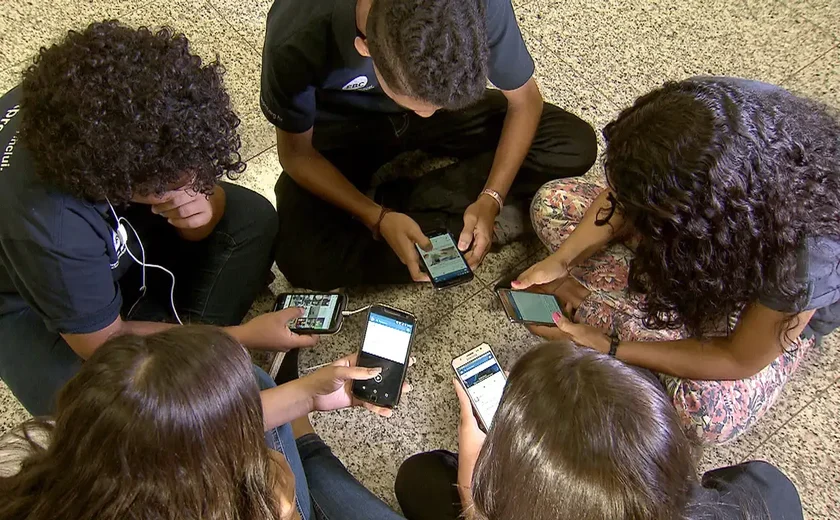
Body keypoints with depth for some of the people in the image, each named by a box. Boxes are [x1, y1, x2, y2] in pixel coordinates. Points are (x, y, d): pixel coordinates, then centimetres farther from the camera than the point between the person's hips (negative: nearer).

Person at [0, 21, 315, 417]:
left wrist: (201, 208, -36)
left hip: (116, 230, 6)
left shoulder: (119, 108, -30)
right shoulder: (48, 222, -43)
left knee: (251, 218, -10)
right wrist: (242, 336, -24)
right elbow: (106, 344, -28)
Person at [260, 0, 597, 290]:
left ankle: (405, 201, -11)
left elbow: (525, 100, -12)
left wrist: (490, 200, -24)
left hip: (444, 106, 2)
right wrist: (379, 219, -30)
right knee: (303, 261, -28)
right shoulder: (299, 34, -35)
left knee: (576, 146, -16)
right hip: (342, 128, -2)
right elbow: (297, 153, -18)